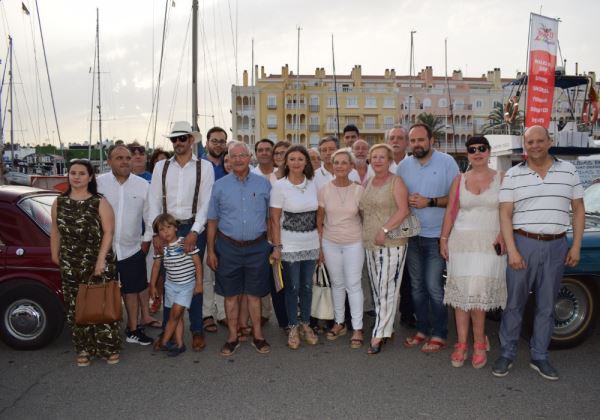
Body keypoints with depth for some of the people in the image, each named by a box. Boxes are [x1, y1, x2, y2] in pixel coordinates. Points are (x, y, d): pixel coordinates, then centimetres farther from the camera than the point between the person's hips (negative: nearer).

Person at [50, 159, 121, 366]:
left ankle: (109, 348, 14)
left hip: (98, 262, -4)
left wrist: (101, 259, -16)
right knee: (75, 307, 9)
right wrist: (55, 256, 15)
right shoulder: (59, 203, 6)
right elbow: (56, 232, 14)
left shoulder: (100, 203, -6)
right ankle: (83, 349, 23)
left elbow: (108, 232, -10)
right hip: (70, 265, 4)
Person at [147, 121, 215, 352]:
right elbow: (154, 202, 4)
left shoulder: (204, 167, 0)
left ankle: (197, 330, 18)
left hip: (193, 229, -2)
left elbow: (206, 203, -6)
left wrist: (194, 233, -14)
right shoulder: (161, 167, 7)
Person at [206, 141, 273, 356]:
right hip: (228, 247, 0)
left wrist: (273, 246, 4)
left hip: (257, 247, 0)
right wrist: (210, 250, 2)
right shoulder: (220, 185, 1)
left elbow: (270, 218, 7)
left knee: (254, 293, 10)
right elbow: (212, 220, 4)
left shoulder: (263, 184, 2)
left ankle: (257, 335, 24)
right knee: (231, 294, 9)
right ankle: (233, 337, 23)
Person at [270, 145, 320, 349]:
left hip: (311, 244, 4)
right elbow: (275, 219, -7)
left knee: (307, 286, 12)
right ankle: (293, 327, 22)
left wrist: (321, 242, 6)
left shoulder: (312, 184, 4)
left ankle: (305, 324, 28)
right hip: (290, 245, -4)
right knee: (292, 287, 5)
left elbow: (317, 215, 9)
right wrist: (276, 247, -11)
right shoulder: (279, 186, -7)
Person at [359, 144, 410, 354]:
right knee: (377, 290, 10)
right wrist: (366, 233, 10)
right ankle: (386, 328, 22)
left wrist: (385, 230, -21)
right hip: (370, 244, 7)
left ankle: (379, 335, 1)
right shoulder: (368, 183, 14)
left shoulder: (396, 182, -5)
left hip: (391, 244, -7)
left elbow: (403, 210, -14)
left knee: (387, 290, -5)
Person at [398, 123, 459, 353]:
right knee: (417, 285, 13)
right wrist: (407, 201, -10)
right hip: (412, 235, 5)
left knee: (433, 286, -5)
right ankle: (422, 330, 27)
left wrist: (430, 202, -19)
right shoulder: (404, 165, 6)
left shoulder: (447, 162, -6)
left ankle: (439, 335, 11)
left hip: (436, 235, -5)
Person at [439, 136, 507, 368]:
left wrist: (502, 235, -13)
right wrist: (444, 239, 2)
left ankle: (479, 343, 11)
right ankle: (462, 344, 12)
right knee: (461, 291, 3)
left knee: (478, 291, -8)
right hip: (461, 241, 2)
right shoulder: (459, 180, 10)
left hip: (489, 242, -2)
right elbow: (450, 211, 8)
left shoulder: (501, 178, 4)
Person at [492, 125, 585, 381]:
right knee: (514, 303, 4)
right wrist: (512, 250, -11)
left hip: (557, 246, 2)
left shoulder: (568, 171, 6)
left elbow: (578, 210, 9)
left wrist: (576, 246, 2)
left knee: (546, 306, 10)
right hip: (523, 244, -2)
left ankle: (539, 357, 23)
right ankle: (507, 354, 17)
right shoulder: (513, 175, 1)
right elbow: (505, 214, -3)